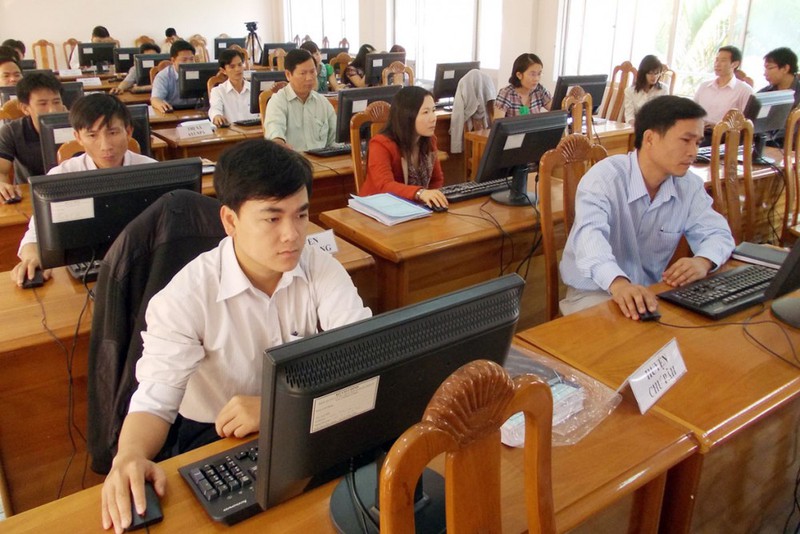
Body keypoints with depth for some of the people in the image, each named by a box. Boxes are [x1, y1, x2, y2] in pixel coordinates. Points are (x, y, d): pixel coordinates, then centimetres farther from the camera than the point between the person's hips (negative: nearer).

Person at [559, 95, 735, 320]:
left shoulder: (690, 185, 1)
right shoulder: (605, 177, -20)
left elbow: (717, 232, 3)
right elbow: (590, 235, -36)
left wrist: (703, 261, -23)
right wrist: (618, 283, -57)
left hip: (651, 292, 7)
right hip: (594, 293, -6)